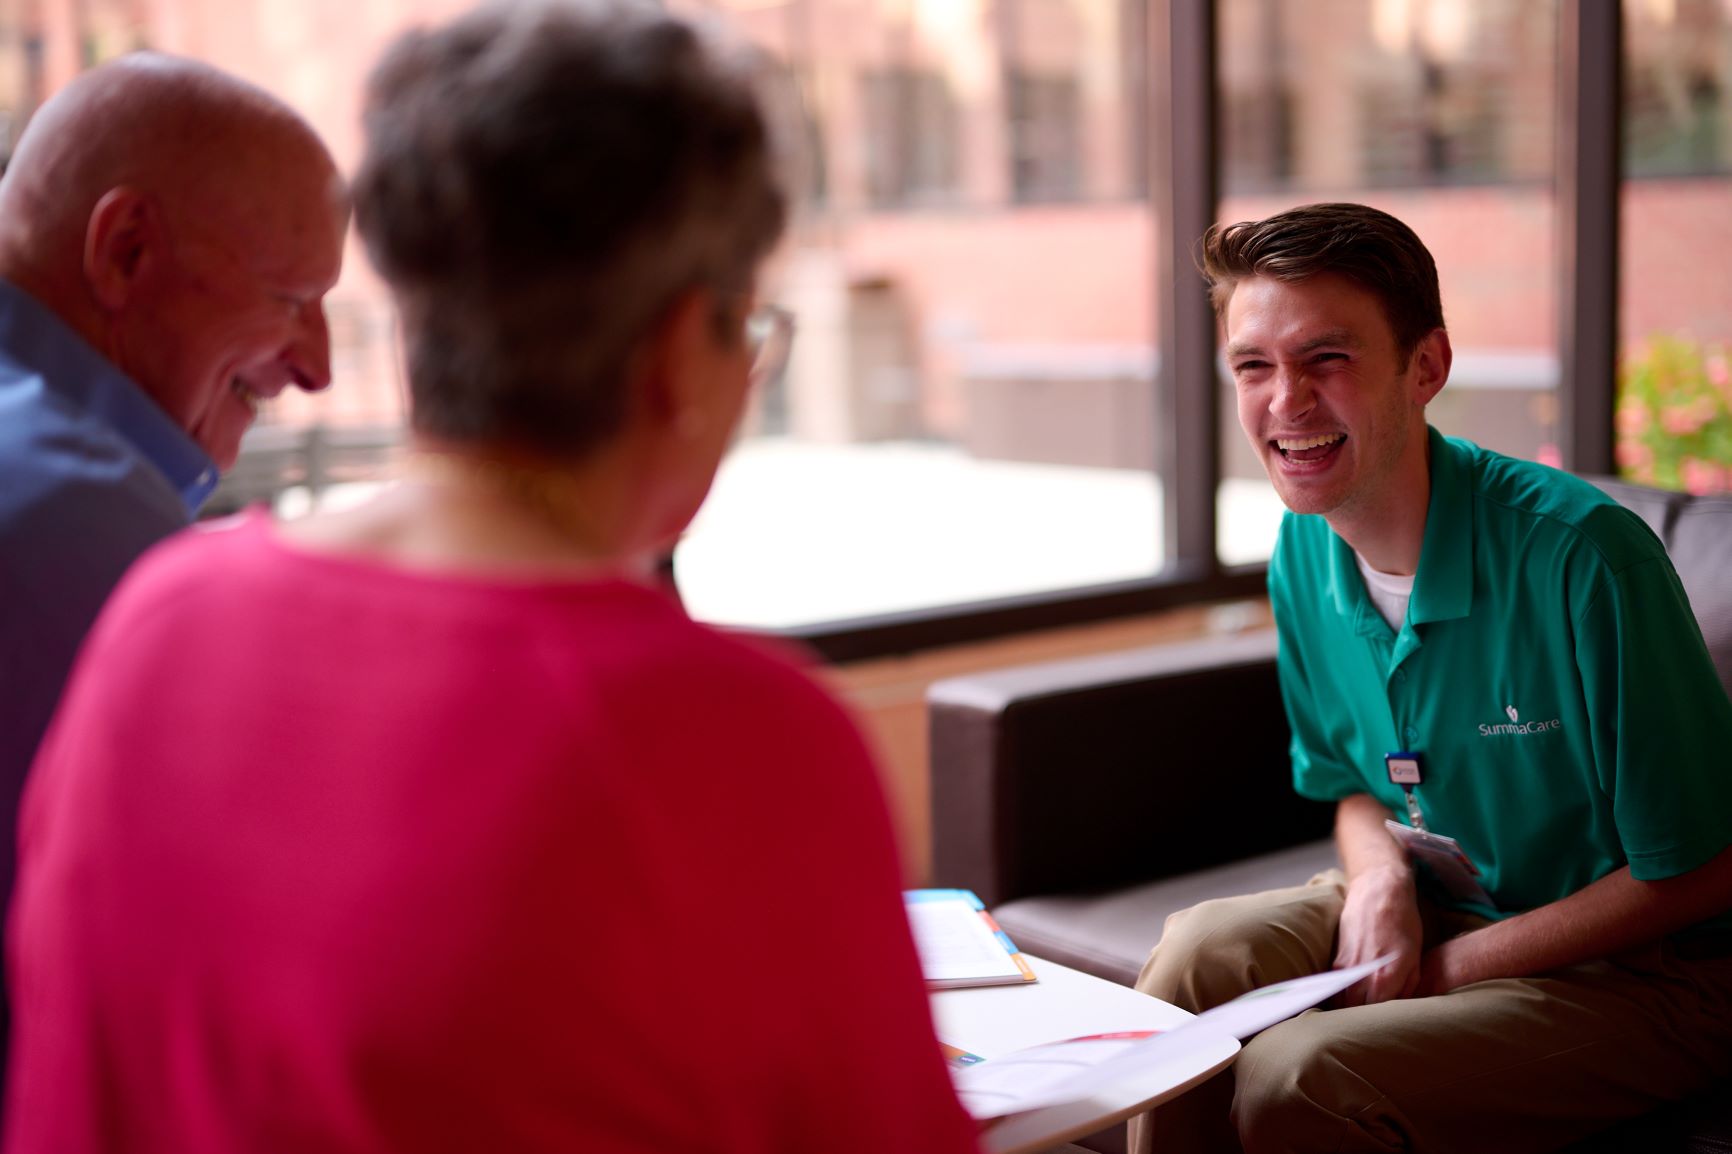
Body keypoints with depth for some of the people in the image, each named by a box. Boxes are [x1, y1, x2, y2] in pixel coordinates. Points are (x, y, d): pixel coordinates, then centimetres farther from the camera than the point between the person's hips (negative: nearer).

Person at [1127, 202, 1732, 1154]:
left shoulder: (1581, 556, -26)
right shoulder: (1305, 550, -4)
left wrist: (1452, 965, -17)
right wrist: (1380, 873, -11)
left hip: (1640, 969, -6)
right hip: (1438, 908, 6)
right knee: (1197, 956, -16)